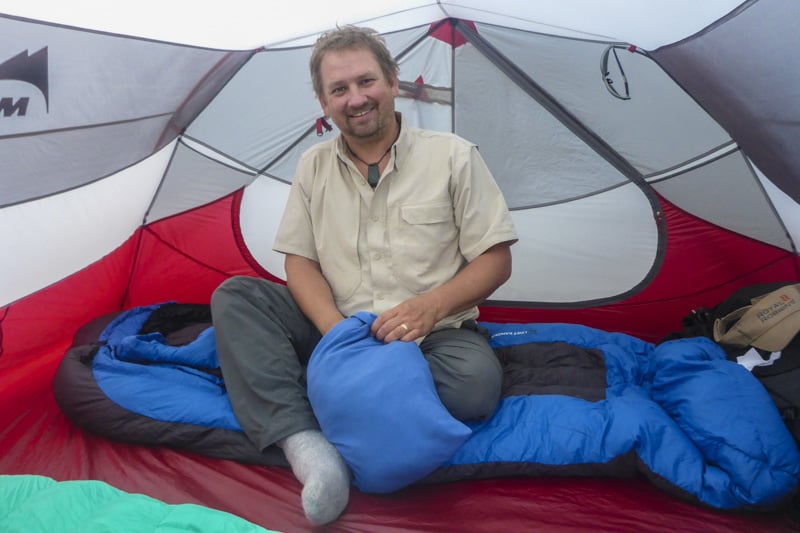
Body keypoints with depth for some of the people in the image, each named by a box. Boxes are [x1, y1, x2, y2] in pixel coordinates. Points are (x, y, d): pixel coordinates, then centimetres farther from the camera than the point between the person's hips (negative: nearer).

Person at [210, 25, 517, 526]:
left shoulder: (454, 156, -4)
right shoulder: (314, 166, 6)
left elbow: (495, 260, -5)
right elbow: (300, 261, 2)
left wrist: (433, 305, -22)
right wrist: (335, 329, -17)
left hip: (431, 336, -2)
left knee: (476, 380, -35)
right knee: (233, 296, -16)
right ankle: (305, 445, -33)